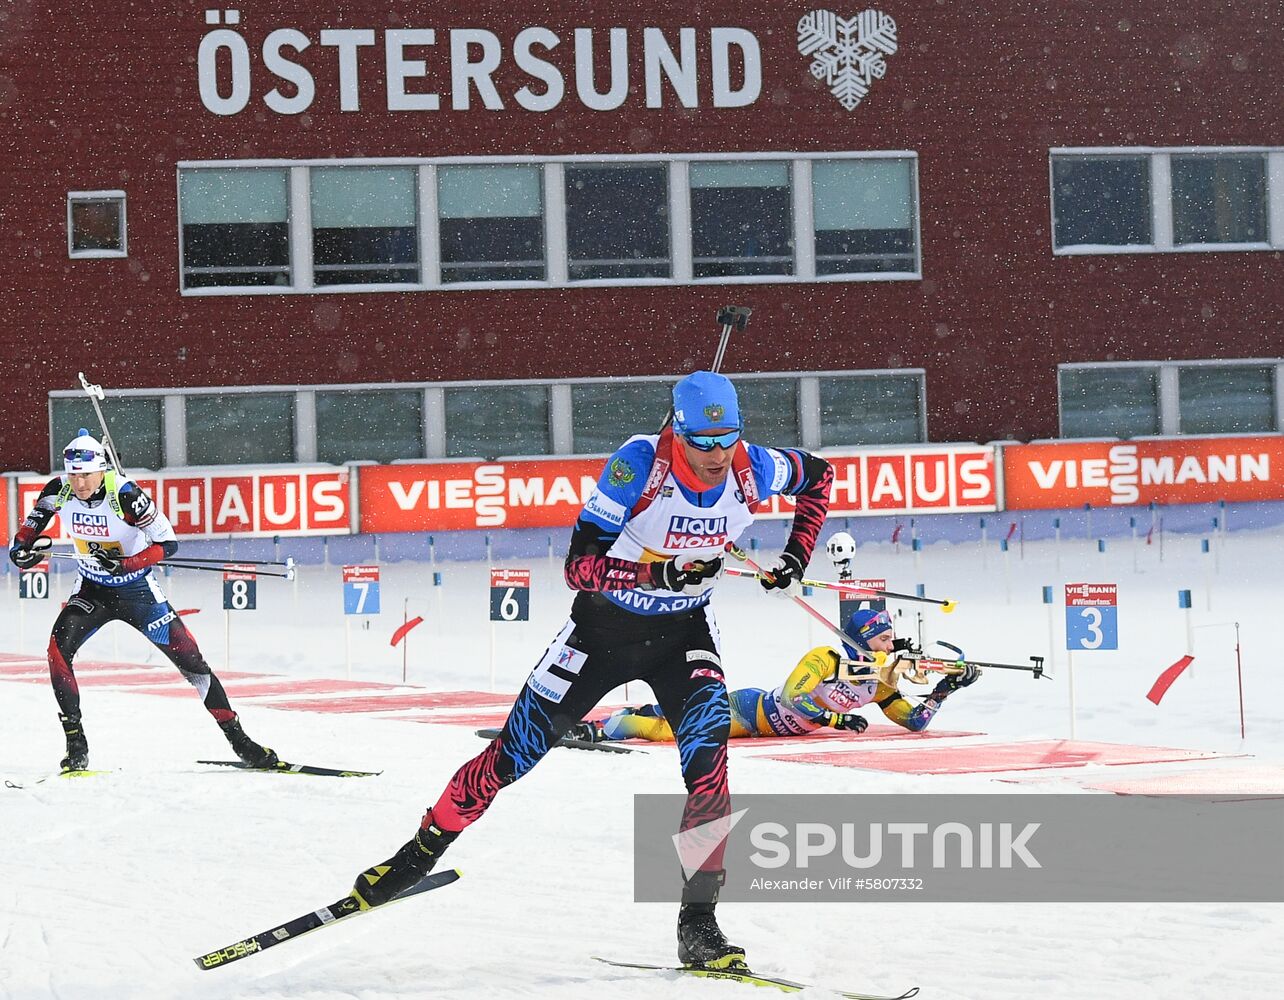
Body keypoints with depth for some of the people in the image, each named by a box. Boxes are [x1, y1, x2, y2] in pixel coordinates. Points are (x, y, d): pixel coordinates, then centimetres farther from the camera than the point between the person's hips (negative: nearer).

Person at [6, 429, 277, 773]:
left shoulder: (124, 494, -26)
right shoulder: (58, 492, -14)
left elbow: (168, 542, -25)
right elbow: (31, 525, 5)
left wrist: (126, 564, -38)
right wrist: (21, 550, -16)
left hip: (137, 589, -3)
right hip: (92, 589, 3)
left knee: (190, 660, -4)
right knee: (59, 648, -22)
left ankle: (238, 740, 8)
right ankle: (76, 746, -15)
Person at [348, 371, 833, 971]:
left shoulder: (754, 470, -16)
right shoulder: (640, 463, -27)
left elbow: (819, 474, 8)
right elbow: (579, 566, -28)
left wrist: (796, 557, -3)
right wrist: (661, 572, -42)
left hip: (682, 630, 2)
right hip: (604, 624, -1)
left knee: (707, 749, -23)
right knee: (515, 752, 2)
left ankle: (699, 923, -18)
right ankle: (425, 848, 27)